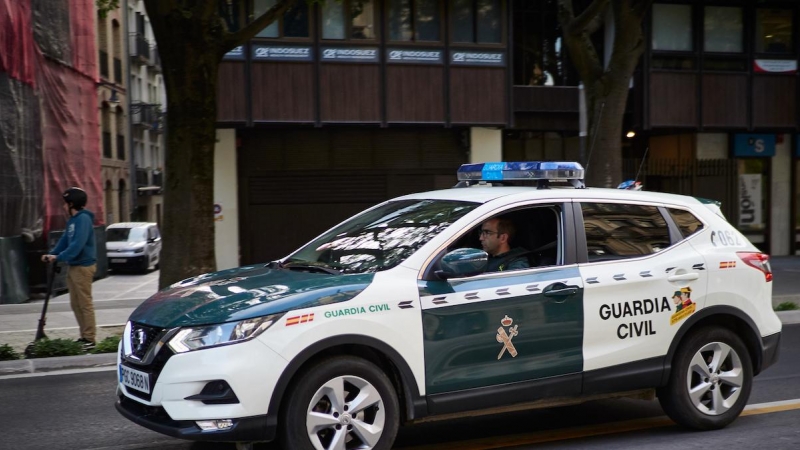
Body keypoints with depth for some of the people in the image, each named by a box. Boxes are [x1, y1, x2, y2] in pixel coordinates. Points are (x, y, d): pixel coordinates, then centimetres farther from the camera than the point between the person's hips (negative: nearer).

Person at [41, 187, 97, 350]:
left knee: (85, 303, -7)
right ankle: (84, 336, 18)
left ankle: (89, 339, -3)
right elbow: (65, 240, 18)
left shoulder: (83, 219, -15)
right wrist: (51, 254, 5)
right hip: (73, 266, 10)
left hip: (83, 266, -10)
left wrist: (59, 257, -22)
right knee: (75, 304, 12)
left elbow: (78, 244, -23)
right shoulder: (72, 220, 15)